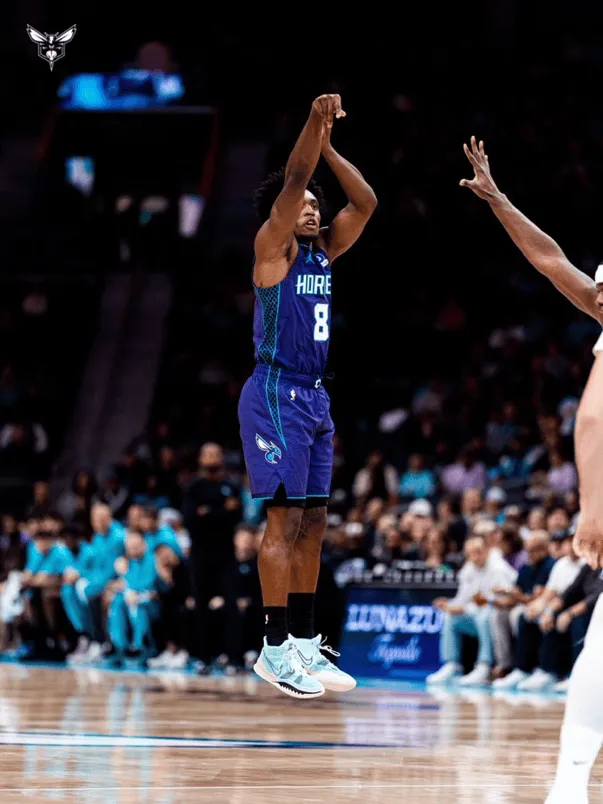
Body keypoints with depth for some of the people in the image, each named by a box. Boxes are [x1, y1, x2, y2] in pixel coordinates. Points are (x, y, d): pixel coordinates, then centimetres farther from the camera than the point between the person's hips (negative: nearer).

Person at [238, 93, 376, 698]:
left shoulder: (323, 252, 14)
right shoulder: (273, 247, -6)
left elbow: (365, 203, 10)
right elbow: (292, 180, -18)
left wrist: (327, 145, 3)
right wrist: (314, 122, -26)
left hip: (313, 397, 8)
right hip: (275, 394, -8)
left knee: (312, 524, 9)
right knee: (286, 521, -10)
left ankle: (304, 642, 15)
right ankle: (275, 648, -8)